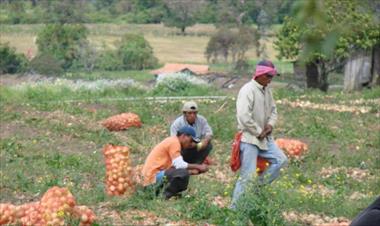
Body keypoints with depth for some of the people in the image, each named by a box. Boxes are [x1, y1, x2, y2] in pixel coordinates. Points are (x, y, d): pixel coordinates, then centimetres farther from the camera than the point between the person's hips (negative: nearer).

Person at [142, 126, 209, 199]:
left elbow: (176, 165, 16)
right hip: (153, 177, -11)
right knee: (183, 174, -25)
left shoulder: (172, 141, 20)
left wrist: (191, 172, 5)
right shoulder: (174, 142, -11)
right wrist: (198, 167, -11)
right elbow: (179, 165, -19)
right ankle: (167, 196, -10)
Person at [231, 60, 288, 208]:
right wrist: (259, 132, -15)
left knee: (281, 160, 2)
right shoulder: (248, 90, -17)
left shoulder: (267, 90, 9)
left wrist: (270, 124, 0)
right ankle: (235, 206, 4)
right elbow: (244, 117, -25)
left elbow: (273, 110, 21)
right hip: (249, 138, -8)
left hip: (264, 137, 9)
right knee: (248, 175, -7)